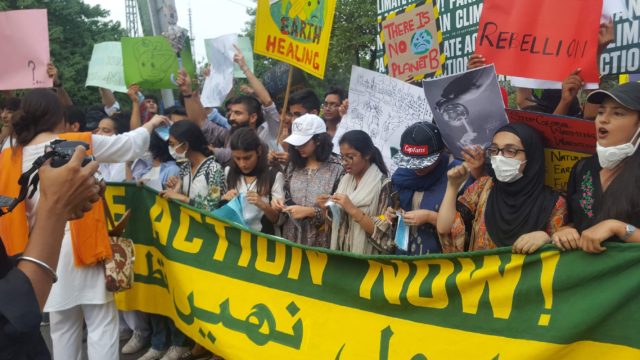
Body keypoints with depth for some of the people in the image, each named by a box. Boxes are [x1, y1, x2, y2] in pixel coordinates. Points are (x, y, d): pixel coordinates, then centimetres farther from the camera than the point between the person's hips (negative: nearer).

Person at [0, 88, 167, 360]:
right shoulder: (79, 144, -8)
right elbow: (129, 145, 3)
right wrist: (149, 126, 20)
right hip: (81, 244, -5)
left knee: (62, 325, 18)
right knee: (102, 323, 3)